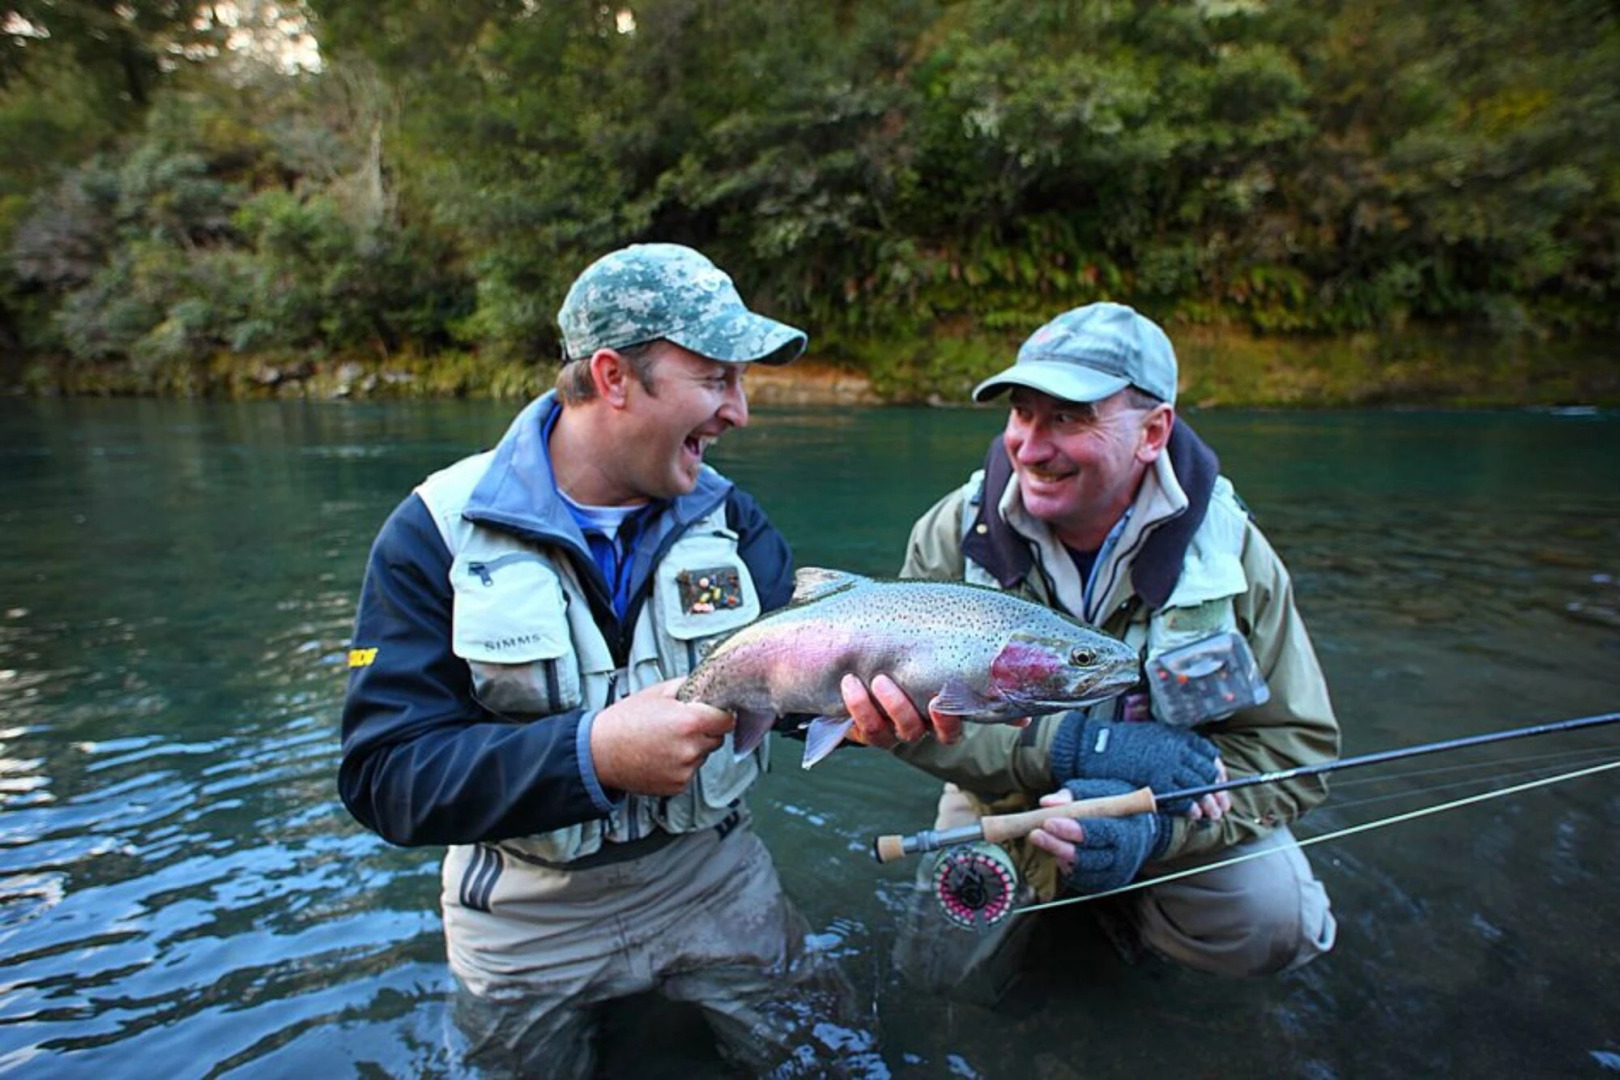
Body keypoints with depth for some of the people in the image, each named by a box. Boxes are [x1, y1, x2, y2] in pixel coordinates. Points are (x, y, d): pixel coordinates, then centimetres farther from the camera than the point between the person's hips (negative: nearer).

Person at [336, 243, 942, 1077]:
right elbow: (385, 775, -22)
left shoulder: (728, 519, -6)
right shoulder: (438, 532, -17)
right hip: (526, 914, -2)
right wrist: (592, 755, -36)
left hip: (710, 876, 3)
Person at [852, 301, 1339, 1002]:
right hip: (1007, 802, 1)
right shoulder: (955, 534, -19)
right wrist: (1072, 746, -35)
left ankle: (1131, 905, 12)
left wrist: (1154, 826, -35)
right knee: (950, 970, -7)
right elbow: (907, 707, -21)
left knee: (1273, 927, -23)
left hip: (1172, 807, 0)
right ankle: (1046, 890, 25)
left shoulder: (1229, 551, -18)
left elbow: (1295, 746, -16)